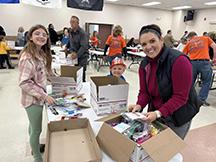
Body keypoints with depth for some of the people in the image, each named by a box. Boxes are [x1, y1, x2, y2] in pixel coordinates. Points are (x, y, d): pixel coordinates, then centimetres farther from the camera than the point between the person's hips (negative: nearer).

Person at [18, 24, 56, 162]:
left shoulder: (42, 53, 2)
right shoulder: (28, 57, -25)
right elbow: (24, 83, -25)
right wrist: (44, 96, -24)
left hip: (39, 97, 8)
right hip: (32, 99, -8)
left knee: (33, 126, 27)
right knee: (37, 130, 10)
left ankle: (35, 146, 50)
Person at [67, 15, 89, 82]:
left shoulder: (82, 33, -12)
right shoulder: (70, 32, 10)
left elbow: (84, 46, -20)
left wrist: (77, 55, -29)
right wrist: (72, 52, 2)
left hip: (82, 56, -6)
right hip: (74, 56, 6)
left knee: (81, 74, -5)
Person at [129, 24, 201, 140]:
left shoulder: (179, 60, -24)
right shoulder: (144, 64, -4)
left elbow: (180, 97, -23)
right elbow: (144, 91, -2)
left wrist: (159, 113, -30)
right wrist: (139, 105, -20)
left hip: (178, 116, -5)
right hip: (156, 113, 5)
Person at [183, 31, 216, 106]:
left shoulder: (189, 43, 18)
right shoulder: (206, 38, 17)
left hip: (192, 63, 2)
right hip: (205, 62, -1)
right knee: (206, 82, 12)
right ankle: (202, 99, 10)